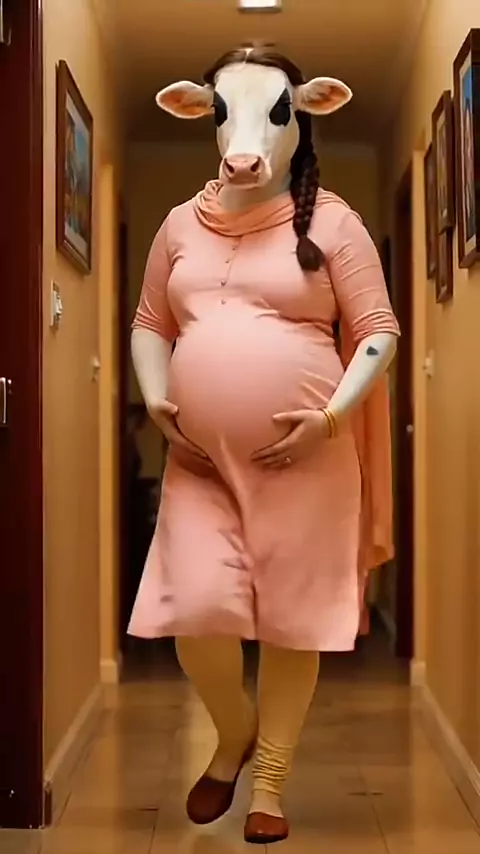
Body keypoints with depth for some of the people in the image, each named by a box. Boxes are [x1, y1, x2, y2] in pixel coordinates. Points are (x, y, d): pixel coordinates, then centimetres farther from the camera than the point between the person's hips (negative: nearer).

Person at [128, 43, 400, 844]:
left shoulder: (330, 221, 0)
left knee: (292, 620, 3)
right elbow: (149, 323, 18)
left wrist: (332, 417, -14)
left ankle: (270, 781, 22)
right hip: (200, 459, 3)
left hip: (303, 458, -2)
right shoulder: (182, 223, 11)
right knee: (195, 611, -8)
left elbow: (378, 331, -1)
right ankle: (235, 731, 23)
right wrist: (154, 395, 0)